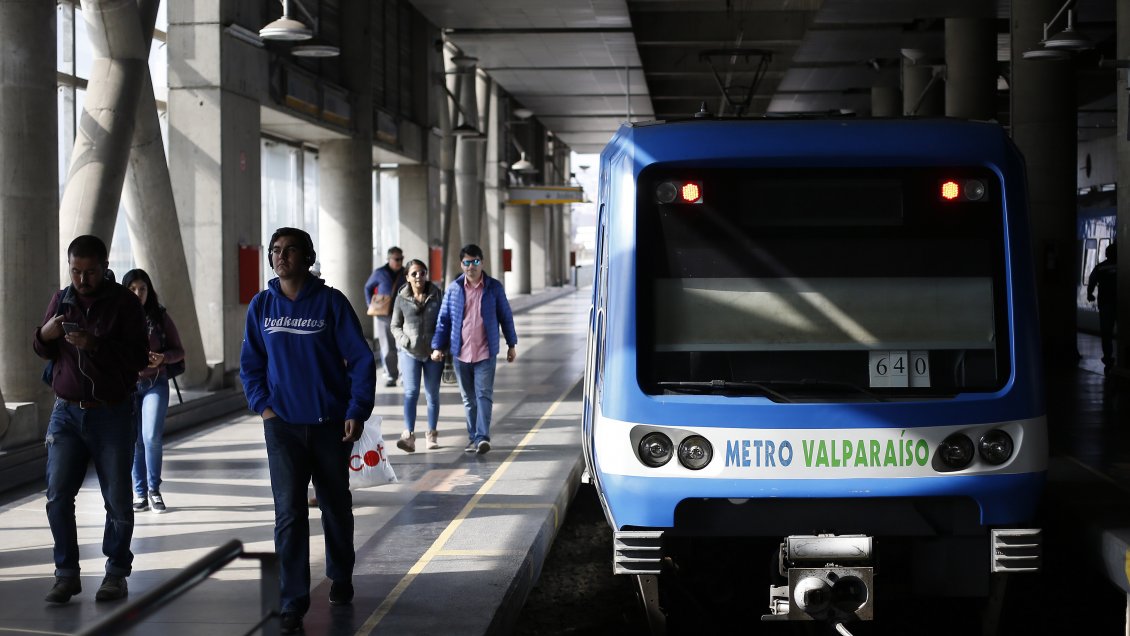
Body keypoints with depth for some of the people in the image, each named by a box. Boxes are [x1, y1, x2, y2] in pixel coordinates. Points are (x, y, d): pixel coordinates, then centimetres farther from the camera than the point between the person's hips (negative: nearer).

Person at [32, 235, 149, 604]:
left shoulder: (124, 303, -5)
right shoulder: (61, 300, 8)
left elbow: (139, 358, -12)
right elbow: (43, 352, 16)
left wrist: (95, 345, -25)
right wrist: (45, 334, -7)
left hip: (112, 414, -3)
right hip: (67, 411, 3)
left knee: (118, 501, 1)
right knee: (58, 496, -3)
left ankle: (116, 573, 14)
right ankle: (67, 573, 6)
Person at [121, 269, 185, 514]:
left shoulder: (160, 317, 1)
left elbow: (179, 351, 5)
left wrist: (163, 358, -14)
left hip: (155, 384, 0)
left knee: (152, 437, -10)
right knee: (135, 441, 5)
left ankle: (154, 490, 7)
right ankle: (140, 493, 16)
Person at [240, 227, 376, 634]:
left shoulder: (330, 302, -7)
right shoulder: (261, 305, 2)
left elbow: (361, 358, -6)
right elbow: (250, 364, 10)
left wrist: (357, 411, -12)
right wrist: (262, 405, -3)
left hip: (331, 424, -1)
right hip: (282, 425, 1)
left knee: (336, 506, 15)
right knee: (289, 513, -6)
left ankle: (341, 579, 37)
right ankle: (293, 603, -3)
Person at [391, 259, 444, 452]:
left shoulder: (437, 295, 2)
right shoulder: (402, 298, 2)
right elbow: (395, 325, 10)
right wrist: (404, 340, -9)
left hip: (433, 351, 1)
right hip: (410, 351, -1)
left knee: (432, 394, 9)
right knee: (411, 392, -13)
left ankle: (432, 434, 20)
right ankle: (409, 436, -21)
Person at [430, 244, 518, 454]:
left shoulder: (494, 287, 0)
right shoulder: (453, 289, 3)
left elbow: (506, 316, 7)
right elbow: (443, 319, 8)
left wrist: (511, 345, 8)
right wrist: (437, 346, 2)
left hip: (485, 353, -2)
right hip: (461, 353, 3)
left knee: (484, 395, -11)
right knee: (469, 399, 10)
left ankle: (482, 437, -16)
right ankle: (474, 439, 18)